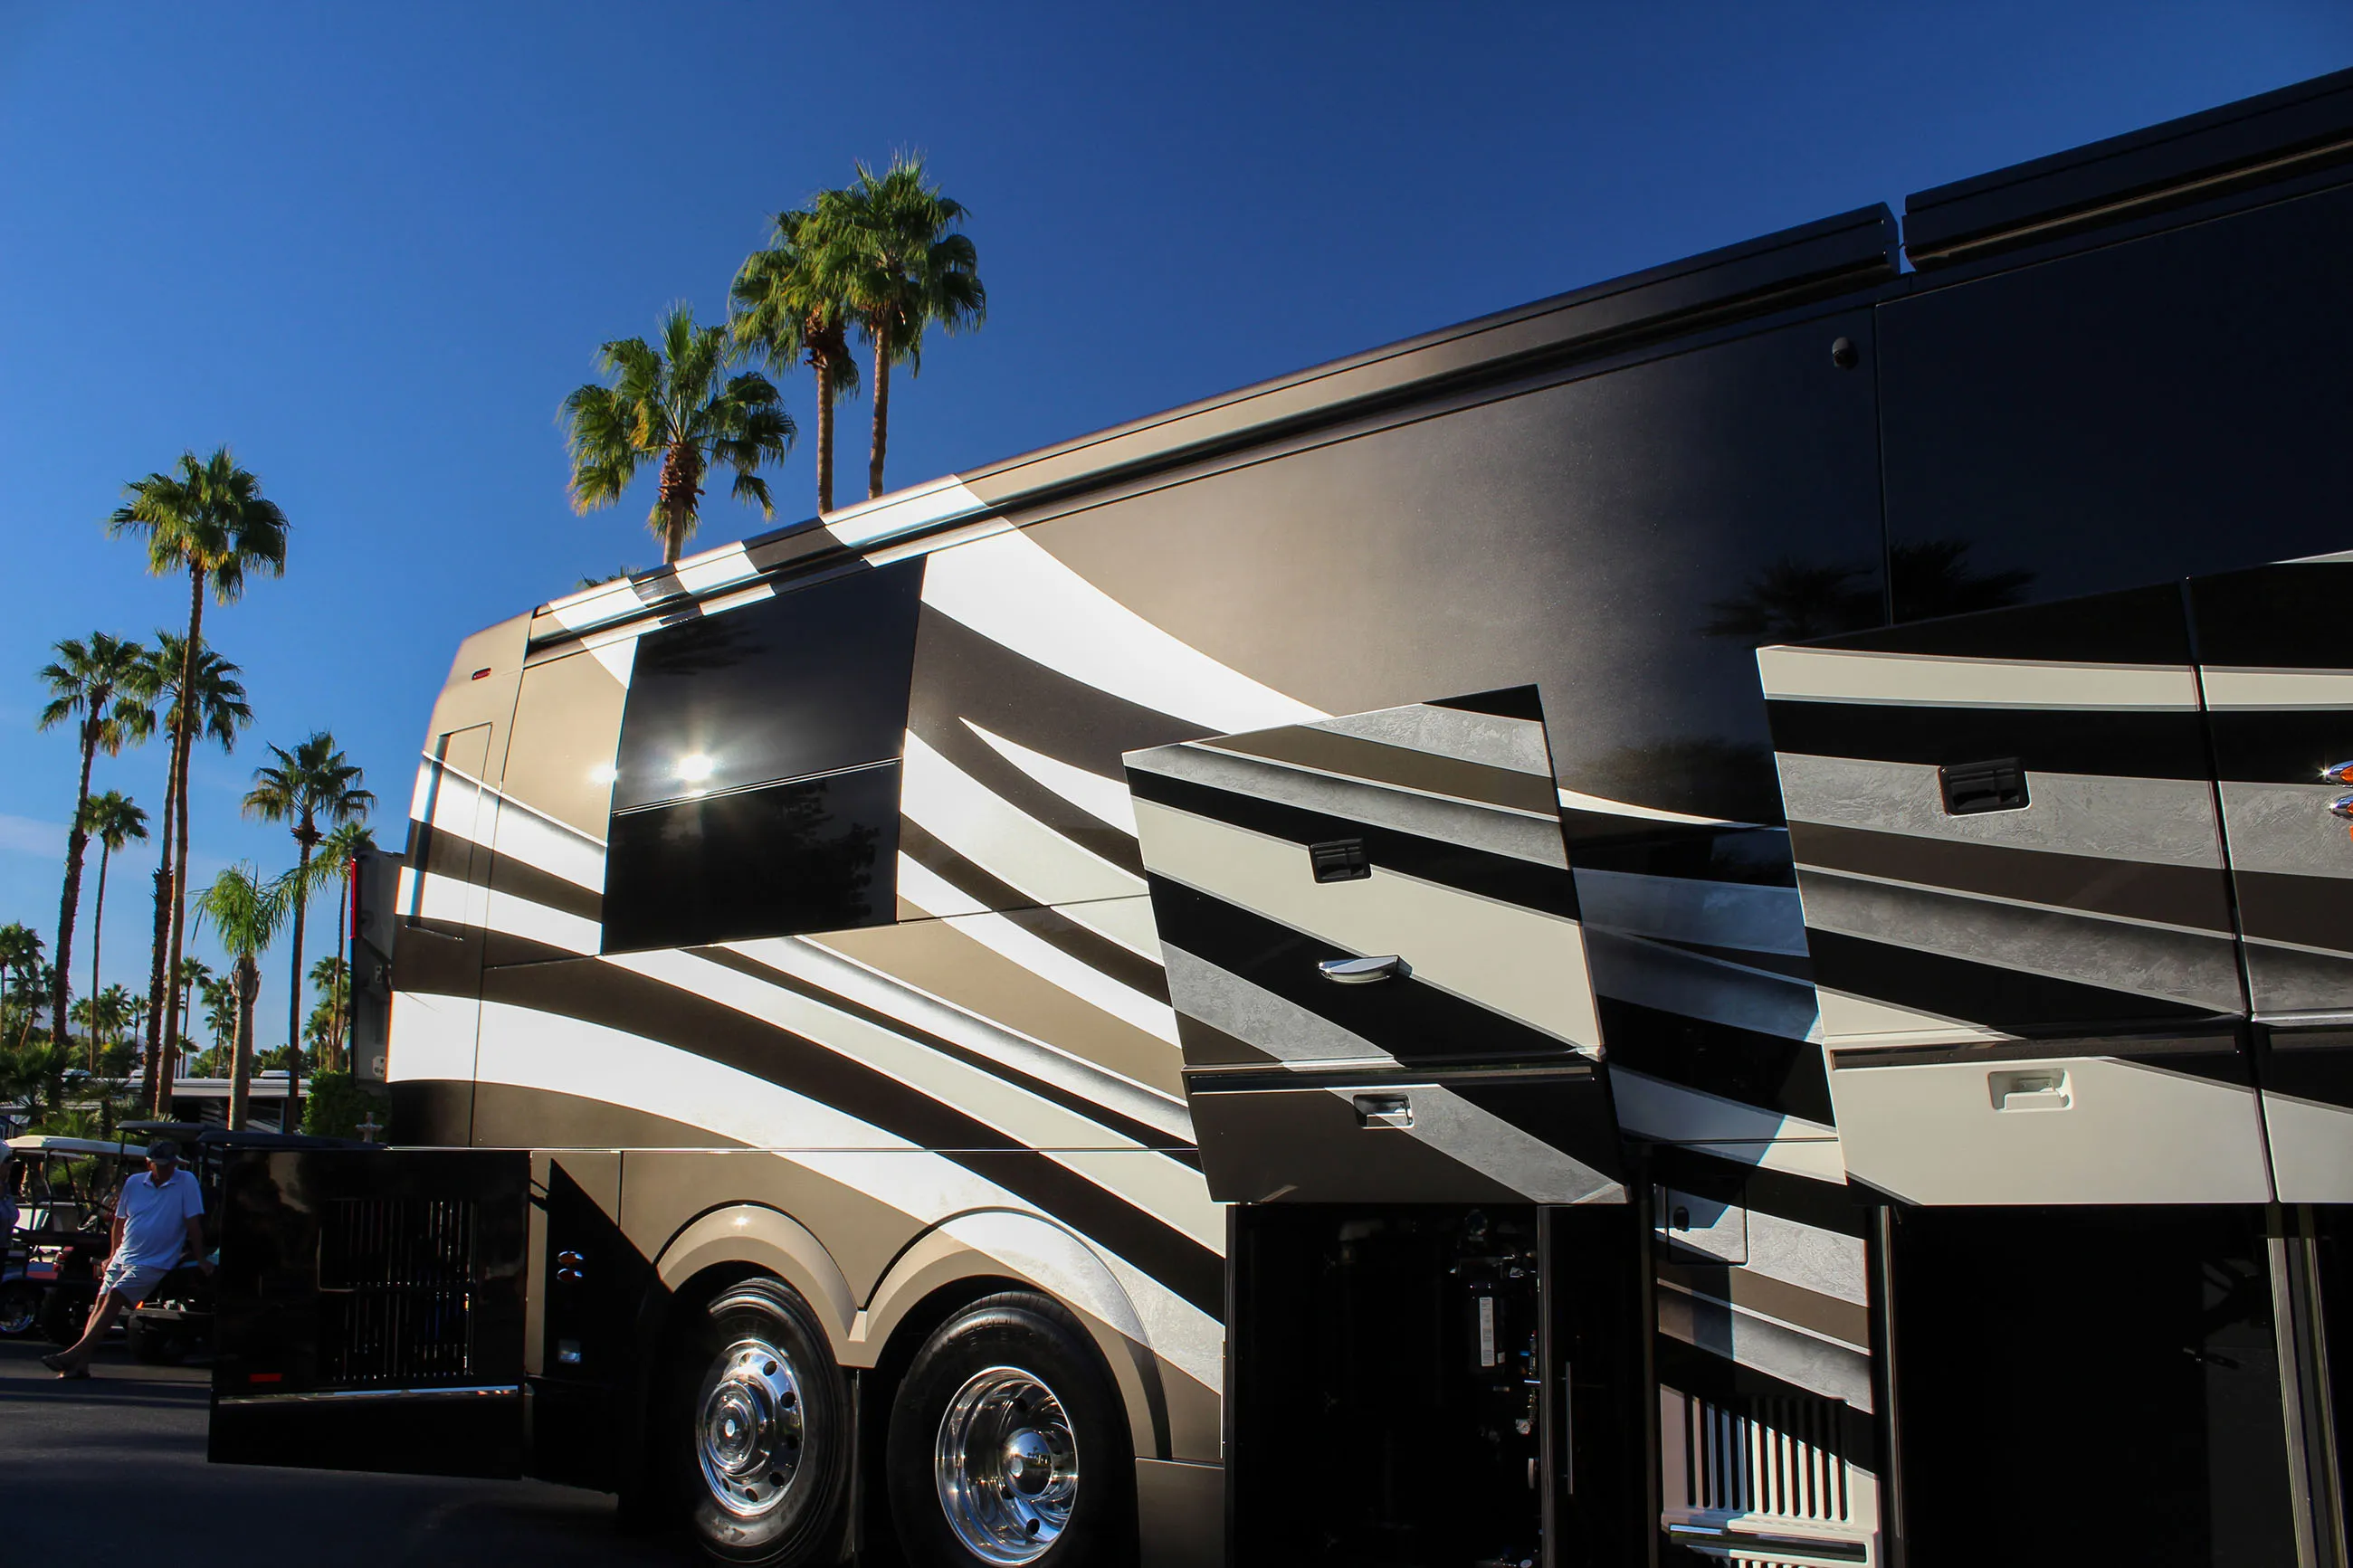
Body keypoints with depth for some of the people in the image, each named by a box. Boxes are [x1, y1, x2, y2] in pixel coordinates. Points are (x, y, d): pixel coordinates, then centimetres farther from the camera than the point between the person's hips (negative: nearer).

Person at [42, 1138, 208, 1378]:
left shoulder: (186, 1182, -6)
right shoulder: (134, 1183, 7)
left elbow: (193, 1223, -7)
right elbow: (120, 1221, 19)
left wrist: (200, 1259, -8)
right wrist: (113, 1254, 20)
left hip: (153, 1263, -6)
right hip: (122, 1258, 6)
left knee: (113, 1299, -17)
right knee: (101, 1303, -3)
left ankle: (75, 1354, -20)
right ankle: (81, 1362, -7)